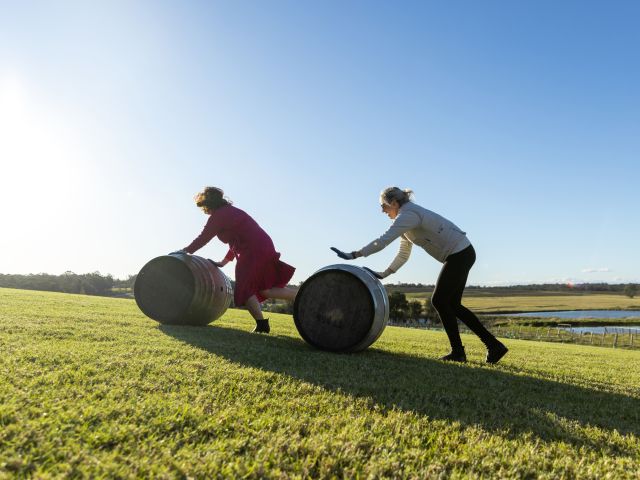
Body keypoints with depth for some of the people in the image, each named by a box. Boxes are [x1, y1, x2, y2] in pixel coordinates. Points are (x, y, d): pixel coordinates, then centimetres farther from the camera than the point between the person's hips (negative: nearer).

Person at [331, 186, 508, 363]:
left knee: (439, 300, -4)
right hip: (460, 254, 10)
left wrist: (354, 255, -25)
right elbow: (403, 254, 17)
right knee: (451, 304, 11)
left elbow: (383, 241, -27)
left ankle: (457, 351, 6)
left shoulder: (407, 215, -17)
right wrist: (384, 274, 12)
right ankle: (493, 344, 15)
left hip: (460, 254, -10)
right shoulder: (406, 218, 14)